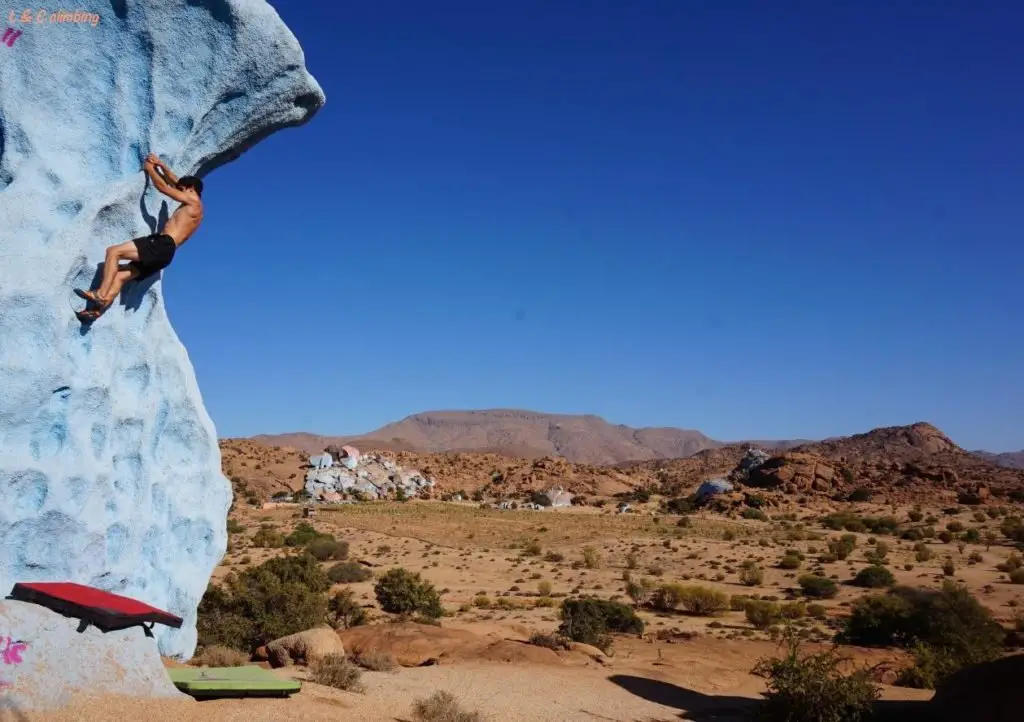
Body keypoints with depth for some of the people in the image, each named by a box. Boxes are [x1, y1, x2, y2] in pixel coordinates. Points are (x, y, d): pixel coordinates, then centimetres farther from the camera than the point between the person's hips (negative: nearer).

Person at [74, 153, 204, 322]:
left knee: (113, 251, -18)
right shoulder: (191, 205, 30)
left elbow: (162, 187, 5)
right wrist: (161, 166, 36)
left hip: (162, 245, -10)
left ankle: (101, 295, -26)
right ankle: (97, 309, -13)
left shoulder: (193, 200, 2)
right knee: (120, 275, 1)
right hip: (162, 250, 10)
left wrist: (150, 168, 19)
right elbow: (174, 182, 43)